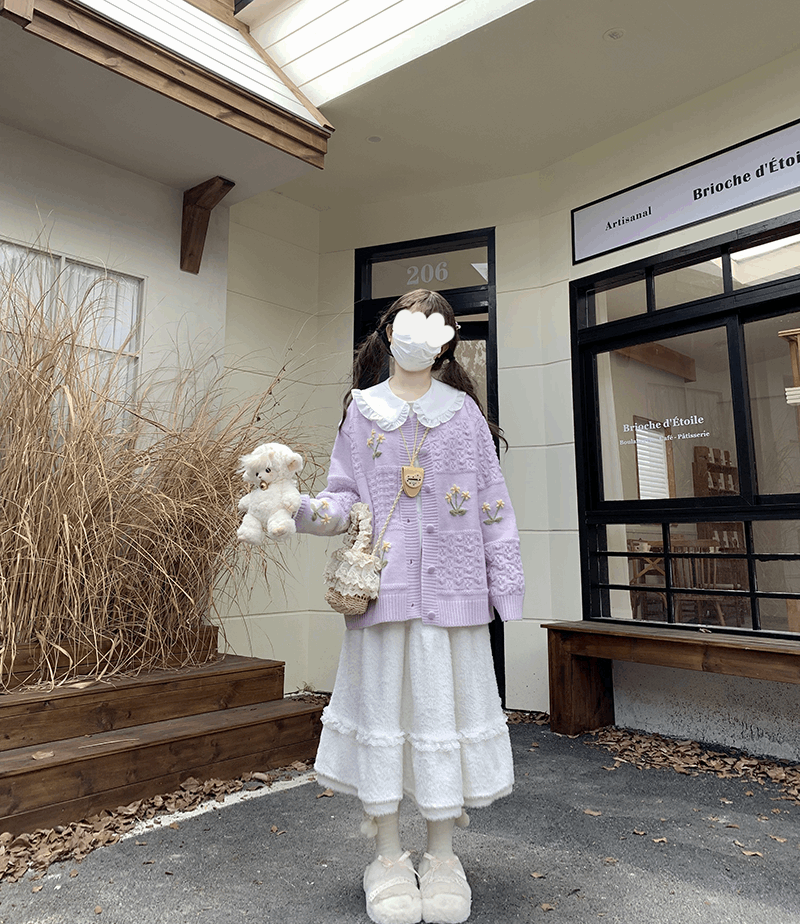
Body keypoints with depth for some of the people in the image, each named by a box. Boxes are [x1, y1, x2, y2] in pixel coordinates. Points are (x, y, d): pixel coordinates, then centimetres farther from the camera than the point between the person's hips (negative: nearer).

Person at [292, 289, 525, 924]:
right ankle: (388, 856, 25)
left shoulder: (464, 410, 9)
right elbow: (346, 492, 8)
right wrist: (315, 512, -14)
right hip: (382, 584, 0)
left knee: (447, 702, 6)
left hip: (452, 587, 1)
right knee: (383, 702, 5)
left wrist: (507, 581, 2)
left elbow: (493, 501, 7)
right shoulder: (362, 410, 9)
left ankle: (442, 858, 25)